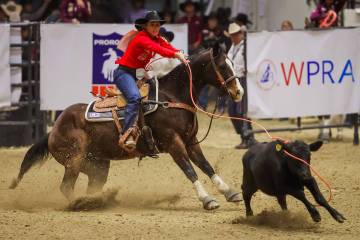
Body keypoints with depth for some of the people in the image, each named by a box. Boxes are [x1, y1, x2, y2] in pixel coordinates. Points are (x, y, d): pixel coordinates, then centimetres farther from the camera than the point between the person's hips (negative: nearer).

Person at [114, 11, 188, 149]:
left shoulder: (157, 39, 8)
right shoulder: (141, 38, -17)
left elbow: (168, 47, -11)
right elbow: (156, 48, -35)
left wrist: (180, 55, -32)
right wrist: (175, 55, -46)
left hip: (140, 74, 9)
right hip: (124, 72, -9)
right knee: (135, 97, -32)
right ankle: (126, 135, -39)